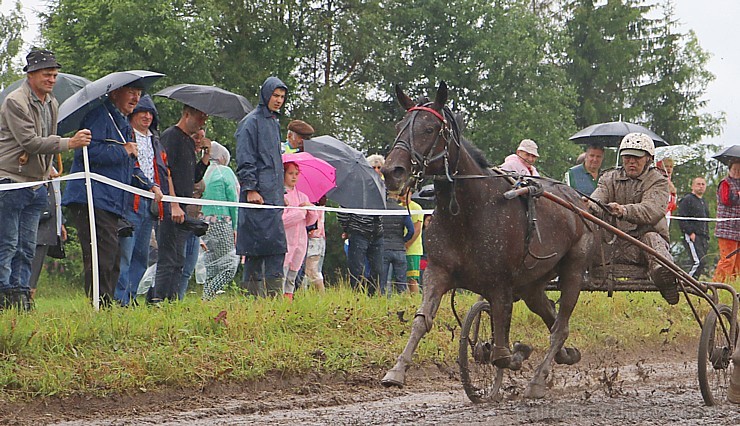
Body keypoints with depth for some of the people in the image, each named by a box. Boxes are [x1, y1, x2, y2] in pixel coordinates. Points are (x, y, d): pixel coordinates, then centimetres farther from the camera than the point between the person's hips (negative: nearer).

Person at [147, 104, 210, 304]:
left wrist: (207, 154, 10)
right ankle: (158, 299, -13)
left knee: (178, 261, 7)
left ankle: (171, 300, 9)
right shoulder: (170, 136, -6)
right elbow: (165, 172, -14)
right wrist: (174, 205, -20)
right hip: (170, 209, -9)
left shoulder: (190, 141, 21)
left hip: (182, 210, 9)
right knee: (168, 260, -12)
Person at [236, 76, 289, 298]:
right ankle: (274, 292, -16)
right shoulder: (251, 122, -5)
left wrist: (282, 192, 24)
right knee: (273, 243, -14)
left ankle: (254, 293, 6)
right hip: (258, 195, -9)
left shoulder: (274, 122, 22)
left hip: (272, 194, 9)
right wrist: (250, 189, -17)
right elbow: (245, 160, -10)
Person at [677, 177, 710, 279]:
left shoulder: (703, 202, 25)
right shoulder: (687, 200, -3)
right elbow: (682, 219, -12)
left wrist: (707, 237, 20)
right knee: (698, 262, -21)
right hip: (692, 237, -9)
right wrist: (690, 233, -18)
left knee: (701, 263, 3)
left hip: (703, 238, 9)